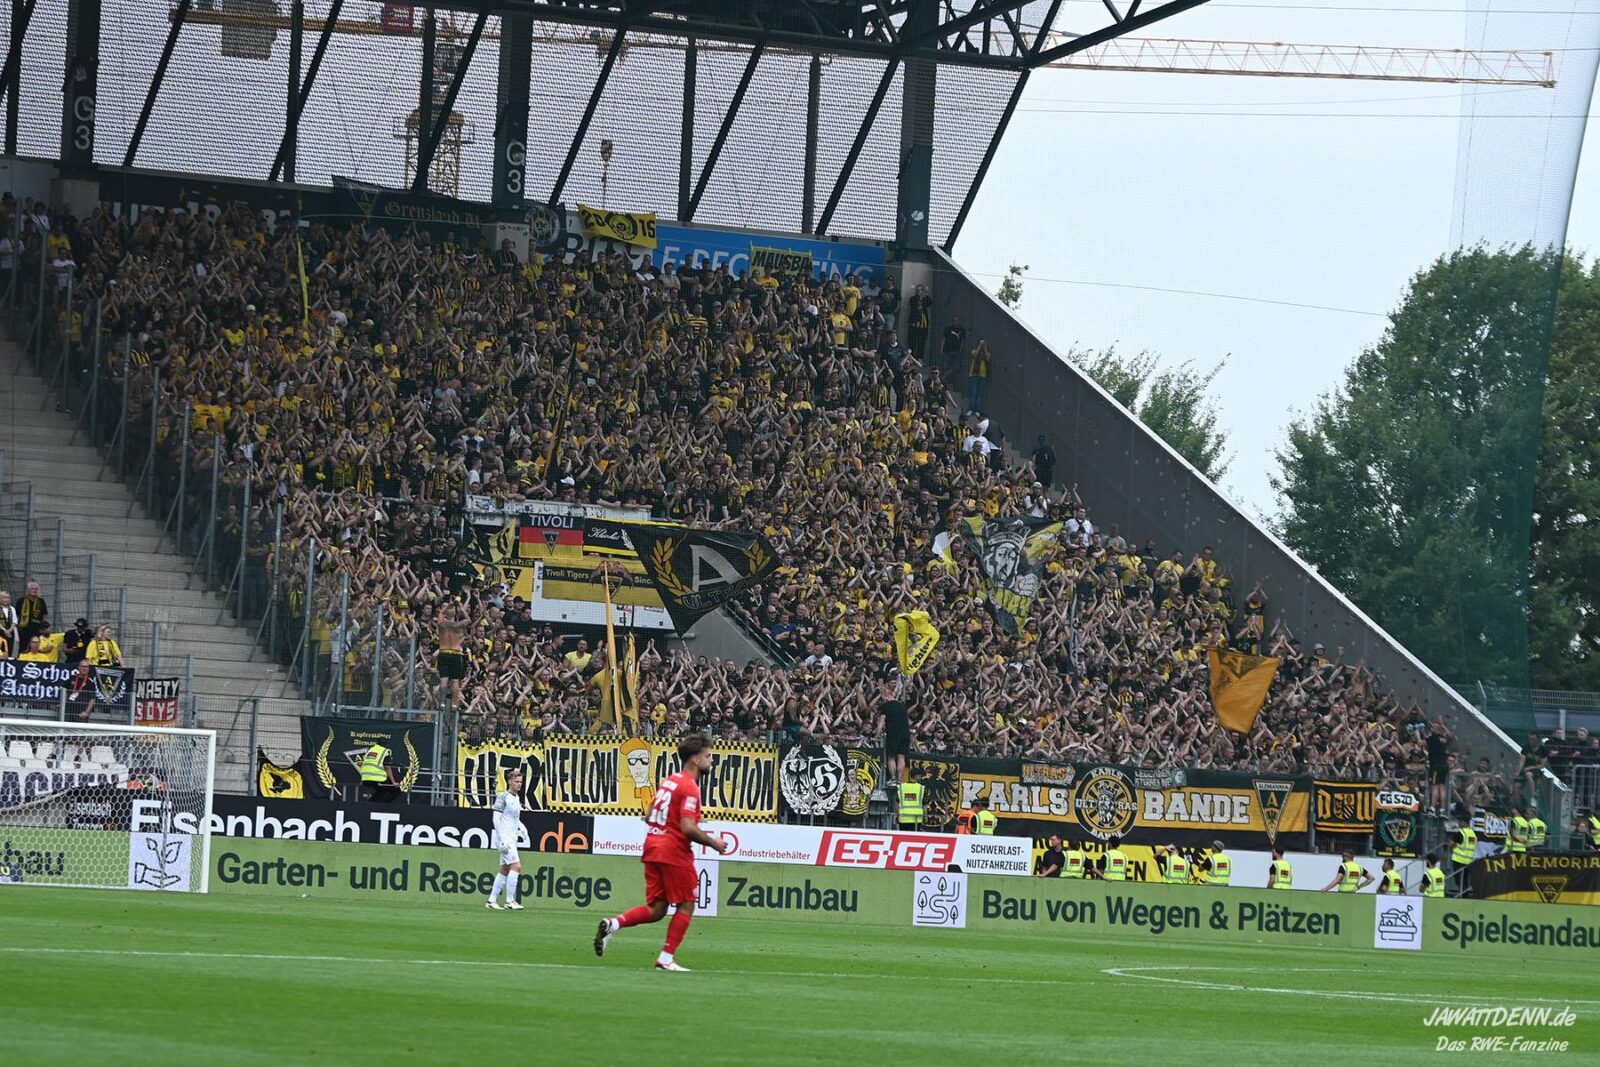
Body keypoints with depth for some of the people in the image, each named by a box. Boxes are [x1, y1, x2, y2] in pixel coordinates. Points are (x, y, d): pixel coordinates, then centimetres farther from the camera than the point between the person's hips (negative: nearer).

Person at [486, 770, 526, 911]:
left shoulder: (517, 798, 15)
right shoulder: (503, 797, -10)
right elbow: (497, 818, -14)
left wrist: (520, 827, 10)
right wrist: (502, 839, -19)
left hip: (512, 839, 9)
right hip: (504, 838, -9)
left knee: (505, 870, 9)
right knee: (516, 866, -15)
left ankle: (492, 901, 13)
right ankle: (510, 901, -14)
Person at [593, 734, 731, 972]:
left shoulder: (668, 781, 14)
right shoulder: (690, 787, -13)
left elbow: (649, 815, 19)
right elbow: (688, 827, -21)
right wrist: (713, 842, -8)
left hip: (653, 845, 8)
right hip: (674, 851, -8)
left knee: (656, 909, 11)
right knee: (686, 905, 5)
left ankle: (612, 924, -8)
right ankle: (667, 958, 3)